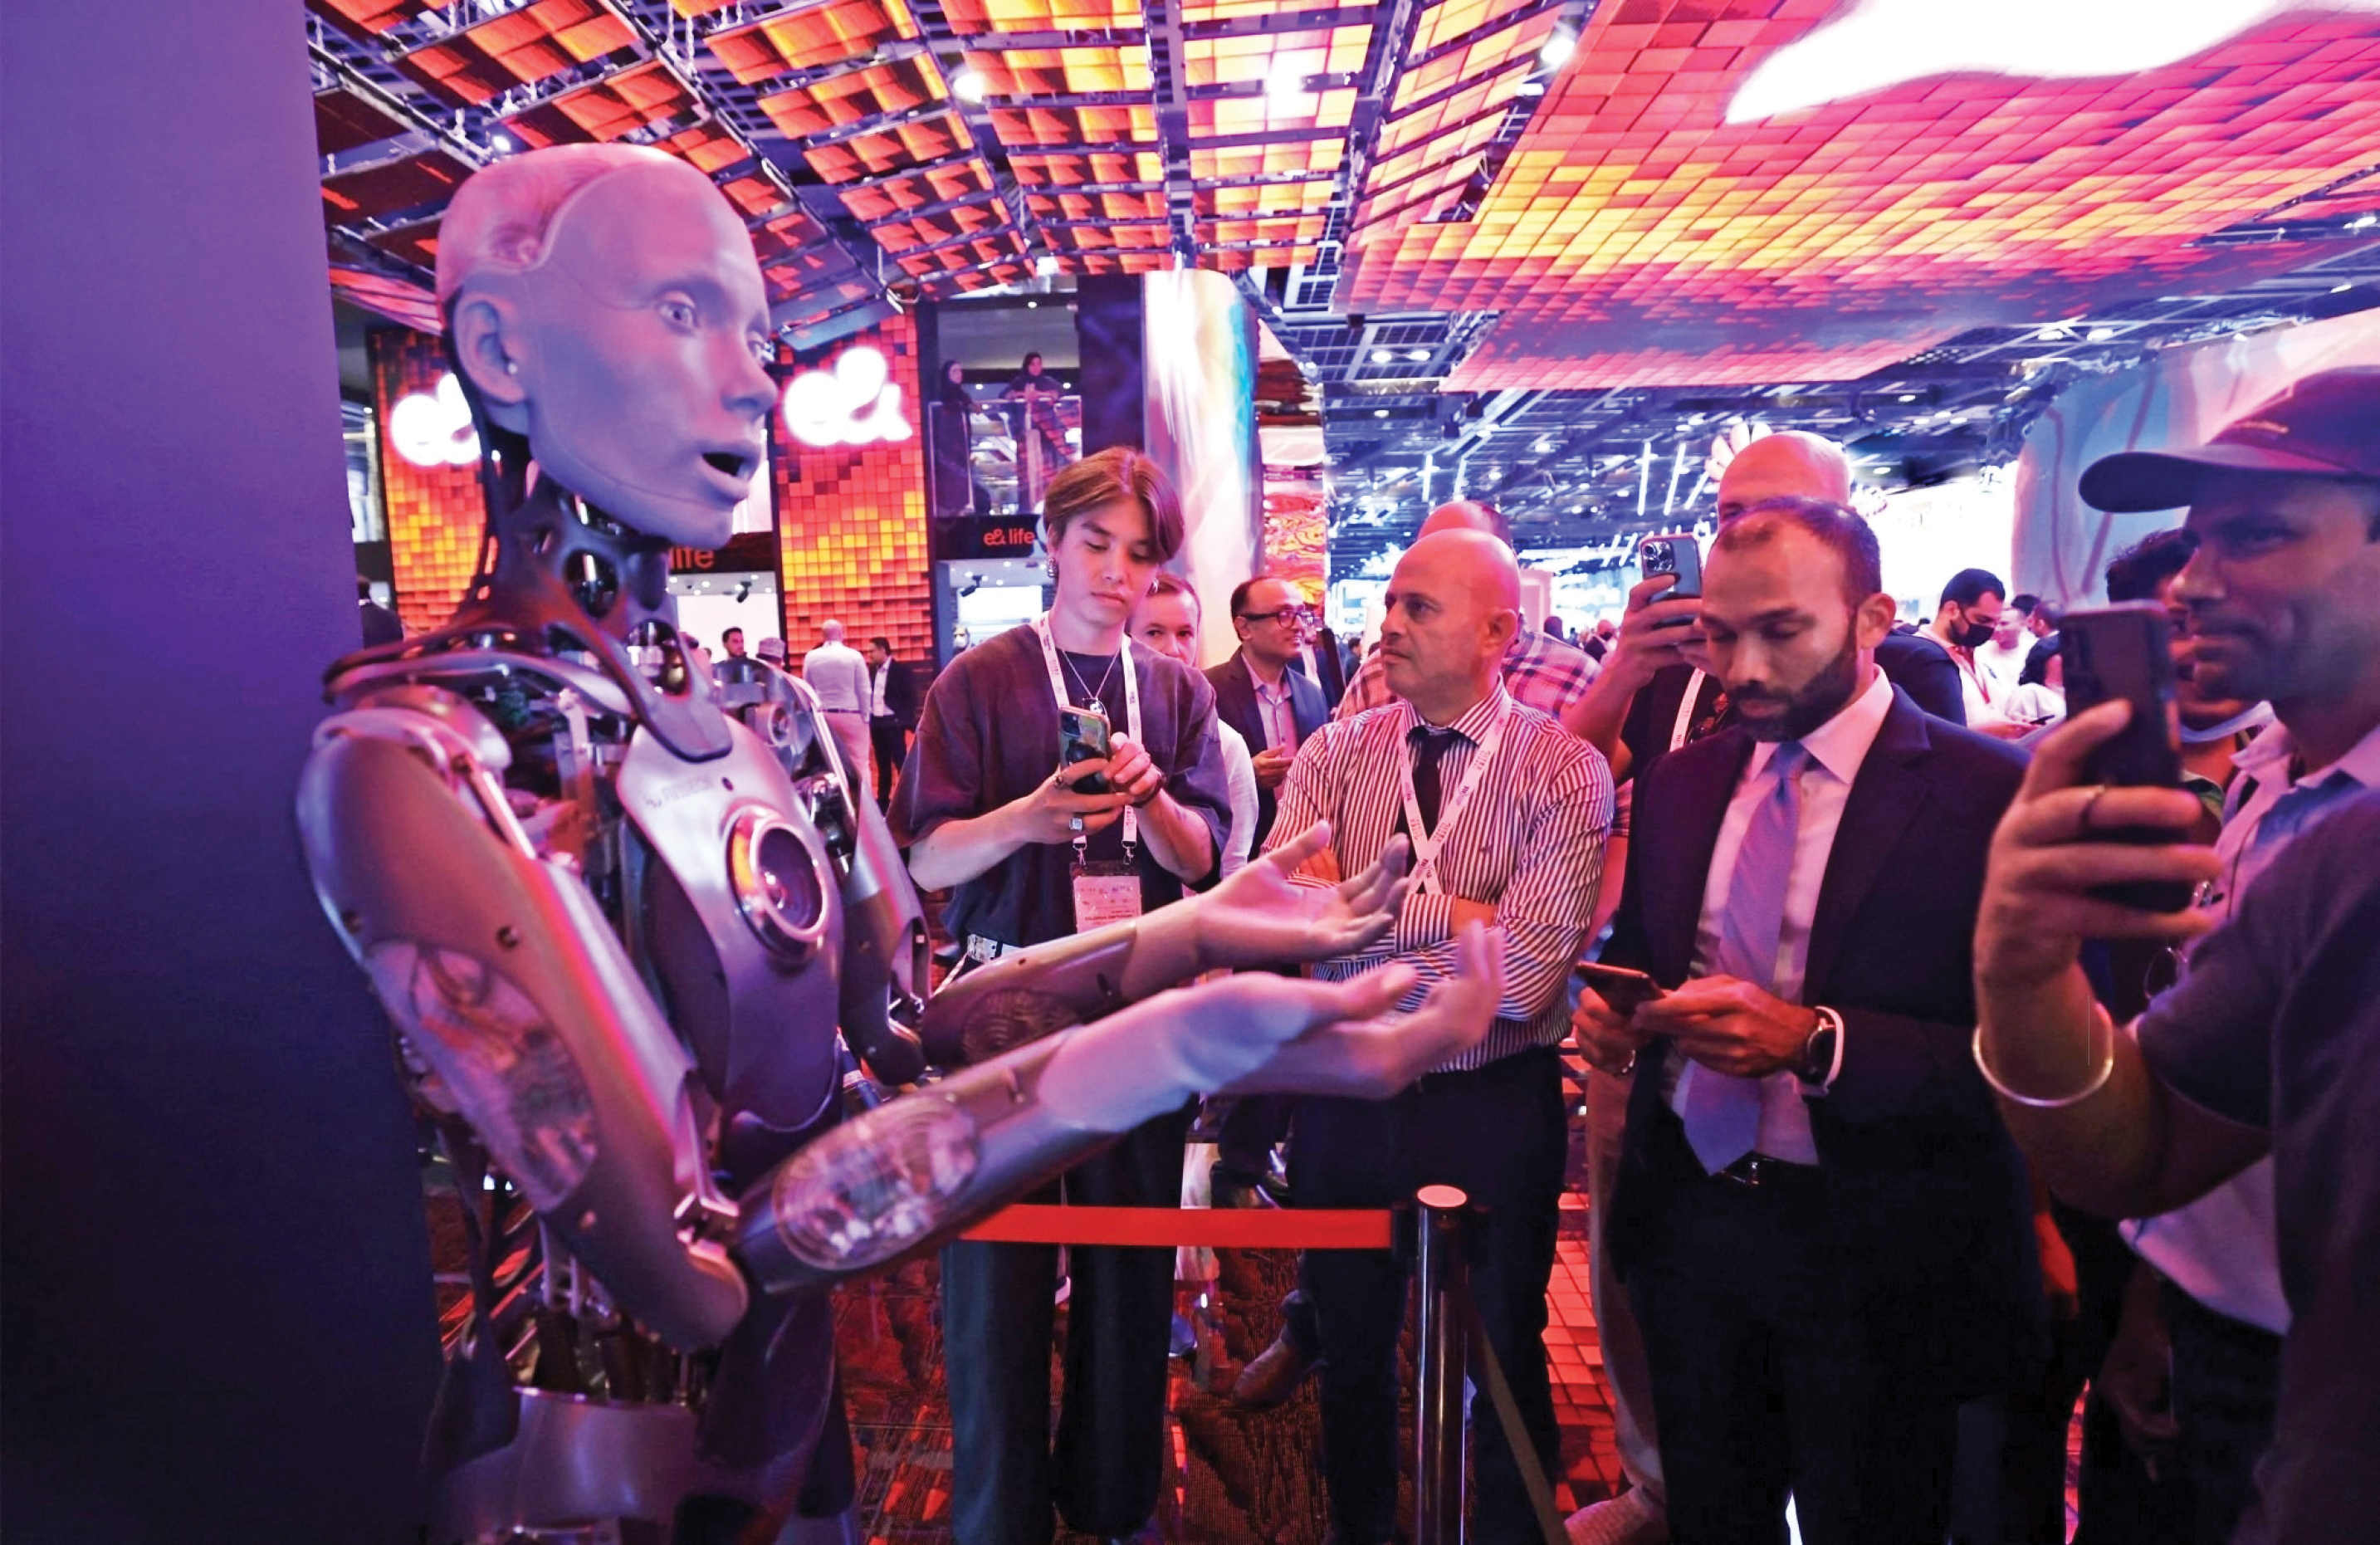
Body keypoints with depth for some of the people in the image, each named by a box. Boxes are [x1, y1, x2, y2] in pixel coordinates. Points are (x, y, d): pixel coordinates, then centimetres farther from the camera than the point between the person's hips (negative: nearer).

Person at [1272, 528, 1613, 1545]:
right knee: (1349, 1345, 23)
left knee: (1503, 1356, 20)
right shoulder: (1336, 753, -4)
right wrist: (1456, 909, -24)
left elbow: (1524, 974, -24)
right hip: (1346, 1095, 3)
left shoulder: (1564, 771, -14)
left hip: (1495, 1107, -3)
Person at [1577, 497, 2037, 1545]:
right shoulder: (1680, 781, 4)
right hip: (1687, 1217, 5)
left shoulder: (1988, 793, -13)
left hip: (1879, 1257, -4)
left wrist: (1819, 1043, -28)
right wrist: (1611, 1013, -9)